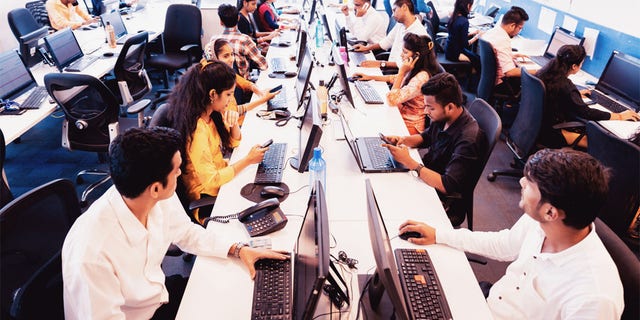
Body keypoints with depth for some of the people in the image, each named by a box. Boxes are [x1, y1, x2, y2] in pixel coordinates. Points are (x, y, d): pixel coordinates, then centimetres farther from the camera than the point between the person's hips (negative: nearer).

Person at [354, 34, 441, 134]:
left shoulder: (422, 77, -25)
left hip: (409, 125, -8)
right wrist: (370, 77, 16)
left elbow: (392, 99, -27)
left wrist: (402, 72, -22)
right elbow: (394, 78, 22)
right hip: (401, 115, 8)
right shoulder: (415, 70, 3)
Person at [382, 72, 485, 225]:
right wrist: (403, 140, -5)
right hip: (426, 175, 8)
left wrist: (409, 162, -31)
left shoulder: (468, 139, -29)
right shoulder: (443, 117, -6)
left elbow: (447, 186, -32)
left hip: (445, 201, -7)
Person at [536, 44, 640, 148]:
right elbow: (586, 113, -22)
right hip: (547, 133, -9)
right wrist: (620, 116, -11)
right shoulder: (565, 86, -26)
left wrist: (576, 94, 31)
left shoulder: (545, 71, -2)